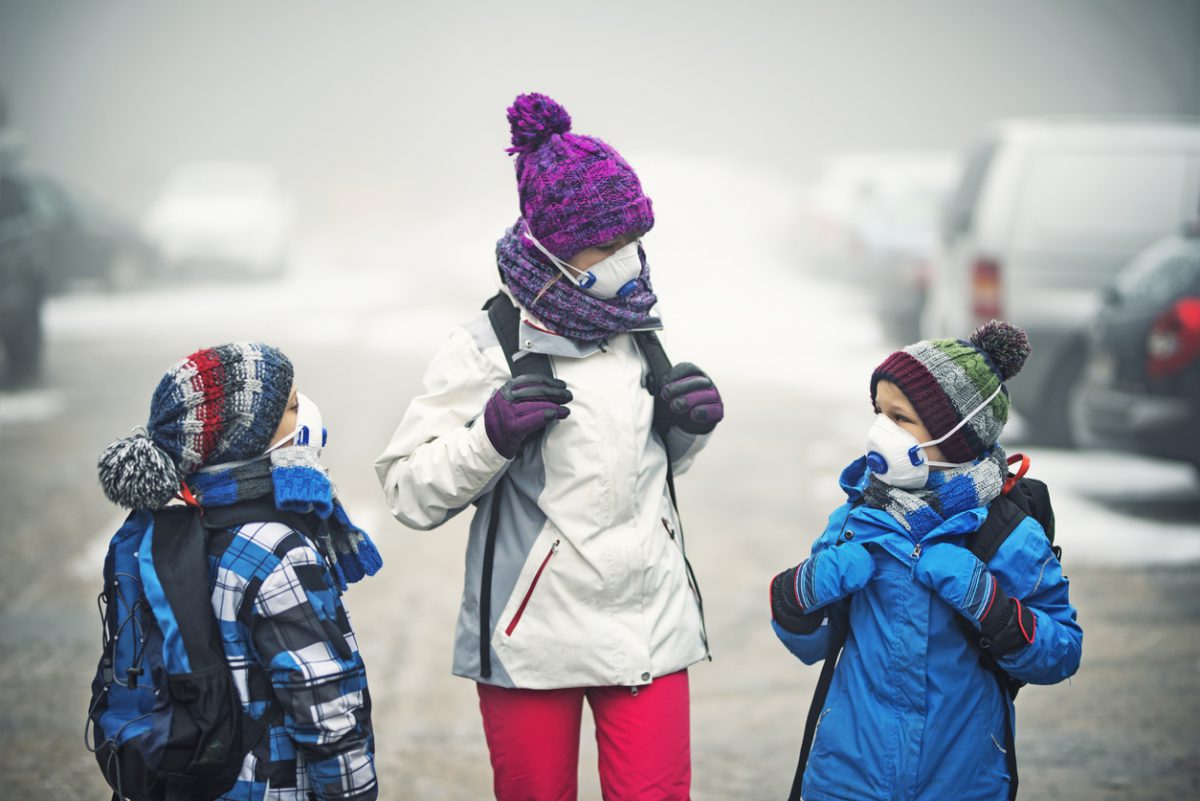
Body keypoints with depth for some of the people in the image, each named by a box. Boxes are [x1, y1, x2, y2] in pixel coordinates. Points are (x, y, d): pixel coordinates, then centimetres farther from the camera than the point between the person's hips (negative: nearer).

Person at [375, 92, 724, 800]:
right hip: (530, 636, -4)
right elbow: (411, 492, -11)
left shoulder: (637, 332, 8)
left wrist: (689, 426, 2)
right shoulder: (488, 346, -9)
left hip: (651, 623, 4)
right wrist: (493, 434, -25)